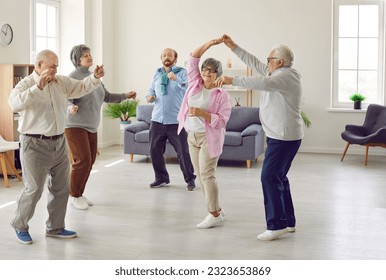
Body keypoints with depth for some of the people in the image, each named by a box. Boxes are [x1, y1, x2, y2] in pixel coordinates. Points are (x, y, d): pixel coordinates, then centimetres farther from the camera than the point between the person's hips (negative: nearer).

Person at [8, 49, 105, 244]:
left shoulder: (61, 82, 9)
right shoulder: (26, 84, -10)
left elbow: (82, 87, 13)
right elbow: (14, 104, -28)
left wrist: (95, 77, -7)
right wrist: (38, 86, -36)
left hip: (59, 142, 7)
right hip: (35, 144, -7)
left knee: (61, 188, 12)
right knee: (33, 189, -4)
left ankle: (55, 227, 25)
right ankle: (20, 227, 17)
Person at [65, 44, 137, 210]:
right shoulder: (73, 77, -11)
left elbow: (107, 97, 23)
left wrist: (126, 96, 19)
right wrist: (71, 107, -39)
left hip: (91, 127, 8)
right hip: (75, 126, -8)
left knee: (90, 161, 6)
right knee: (82, 161, -13)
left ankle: (80, 194, 20)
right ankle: (74, 196, 3)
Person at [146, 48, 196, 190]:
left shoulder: (182, 73, -2)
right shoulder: (157, 74, 13)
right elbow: (152, 91, 23)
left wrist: (176, 79, -35)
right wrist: (149, 97, 0)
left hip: (176, 121, -5)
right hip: (157, 120, 5)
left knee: (183, 152, -1)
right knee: (155, 150, 8)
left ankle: (190, 179, 13)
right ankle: (161, 178, 24)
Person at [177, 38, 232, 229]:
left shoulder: (222, 95, -9)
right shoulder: (195, 83, 5)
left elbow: (222, 121, -15)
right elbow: (193, 58, 1)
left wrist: (202, 113, -24)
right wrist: (209, 44, -7)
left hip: (209, 138, -6)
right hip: (192, 136, 6)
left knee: (206, 175, -9)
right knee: (200, 175, 10)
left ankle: (215, 215, -1)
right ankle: (216, 210, 21)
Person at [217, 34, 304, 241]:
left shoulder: (286, 76, -16)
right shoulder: (279, 73, 14)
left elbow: (262, 83, -33)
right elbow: (255, 64, 17)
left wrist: (232, 80, -31)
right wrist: (234, 47, 15)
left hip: (283, 137, -11)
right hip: (281, 136, 11)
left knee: (269, 177, -10)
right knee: (278, 177, 14)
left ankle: (276, 225, -6)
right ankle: (288, 222, 21)